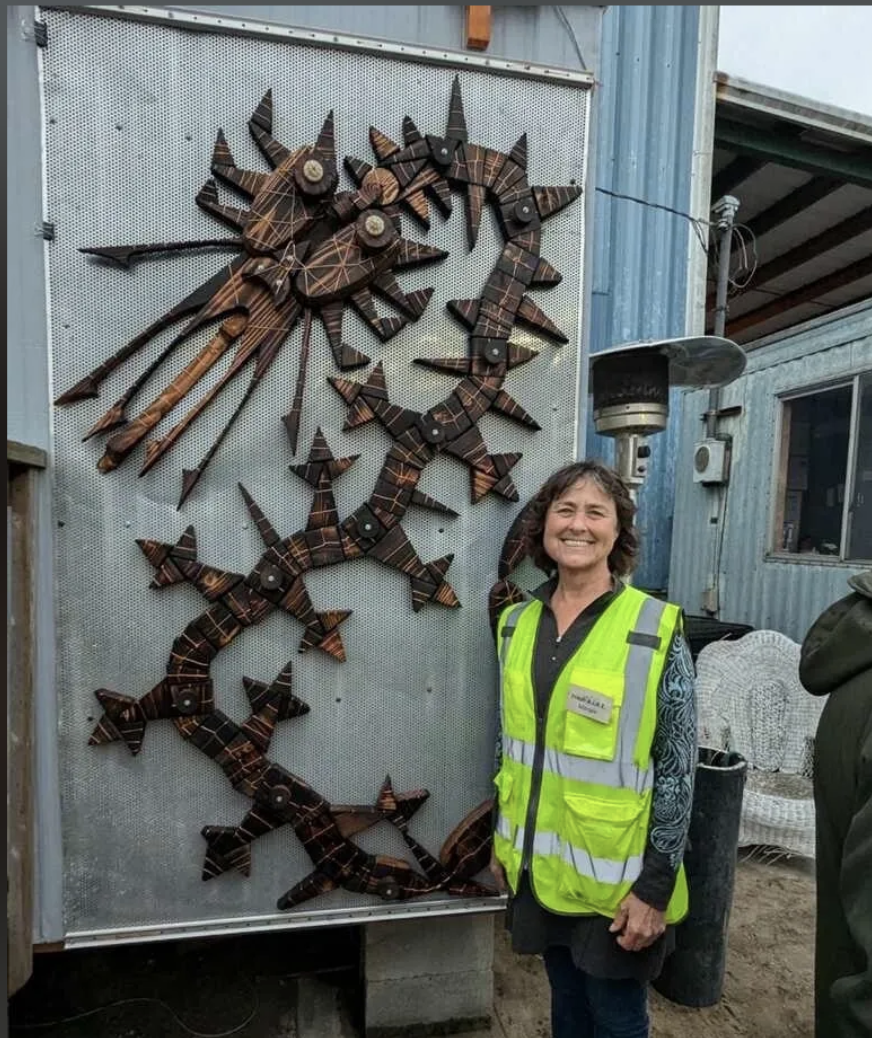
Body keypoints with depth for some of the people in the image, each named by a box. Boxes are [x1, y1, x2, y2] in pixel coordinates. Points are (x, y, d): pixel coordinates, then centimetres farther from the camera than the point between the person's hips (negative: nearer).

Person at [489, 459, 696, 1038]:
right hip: (540, 869, 4)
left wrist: (655, 886, -12)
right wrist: (503, 841, 11)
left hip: (617, 881, -4)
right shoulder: (518, 623, -3)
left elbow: (678, 769, -13)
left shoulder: (655, 631, -17)